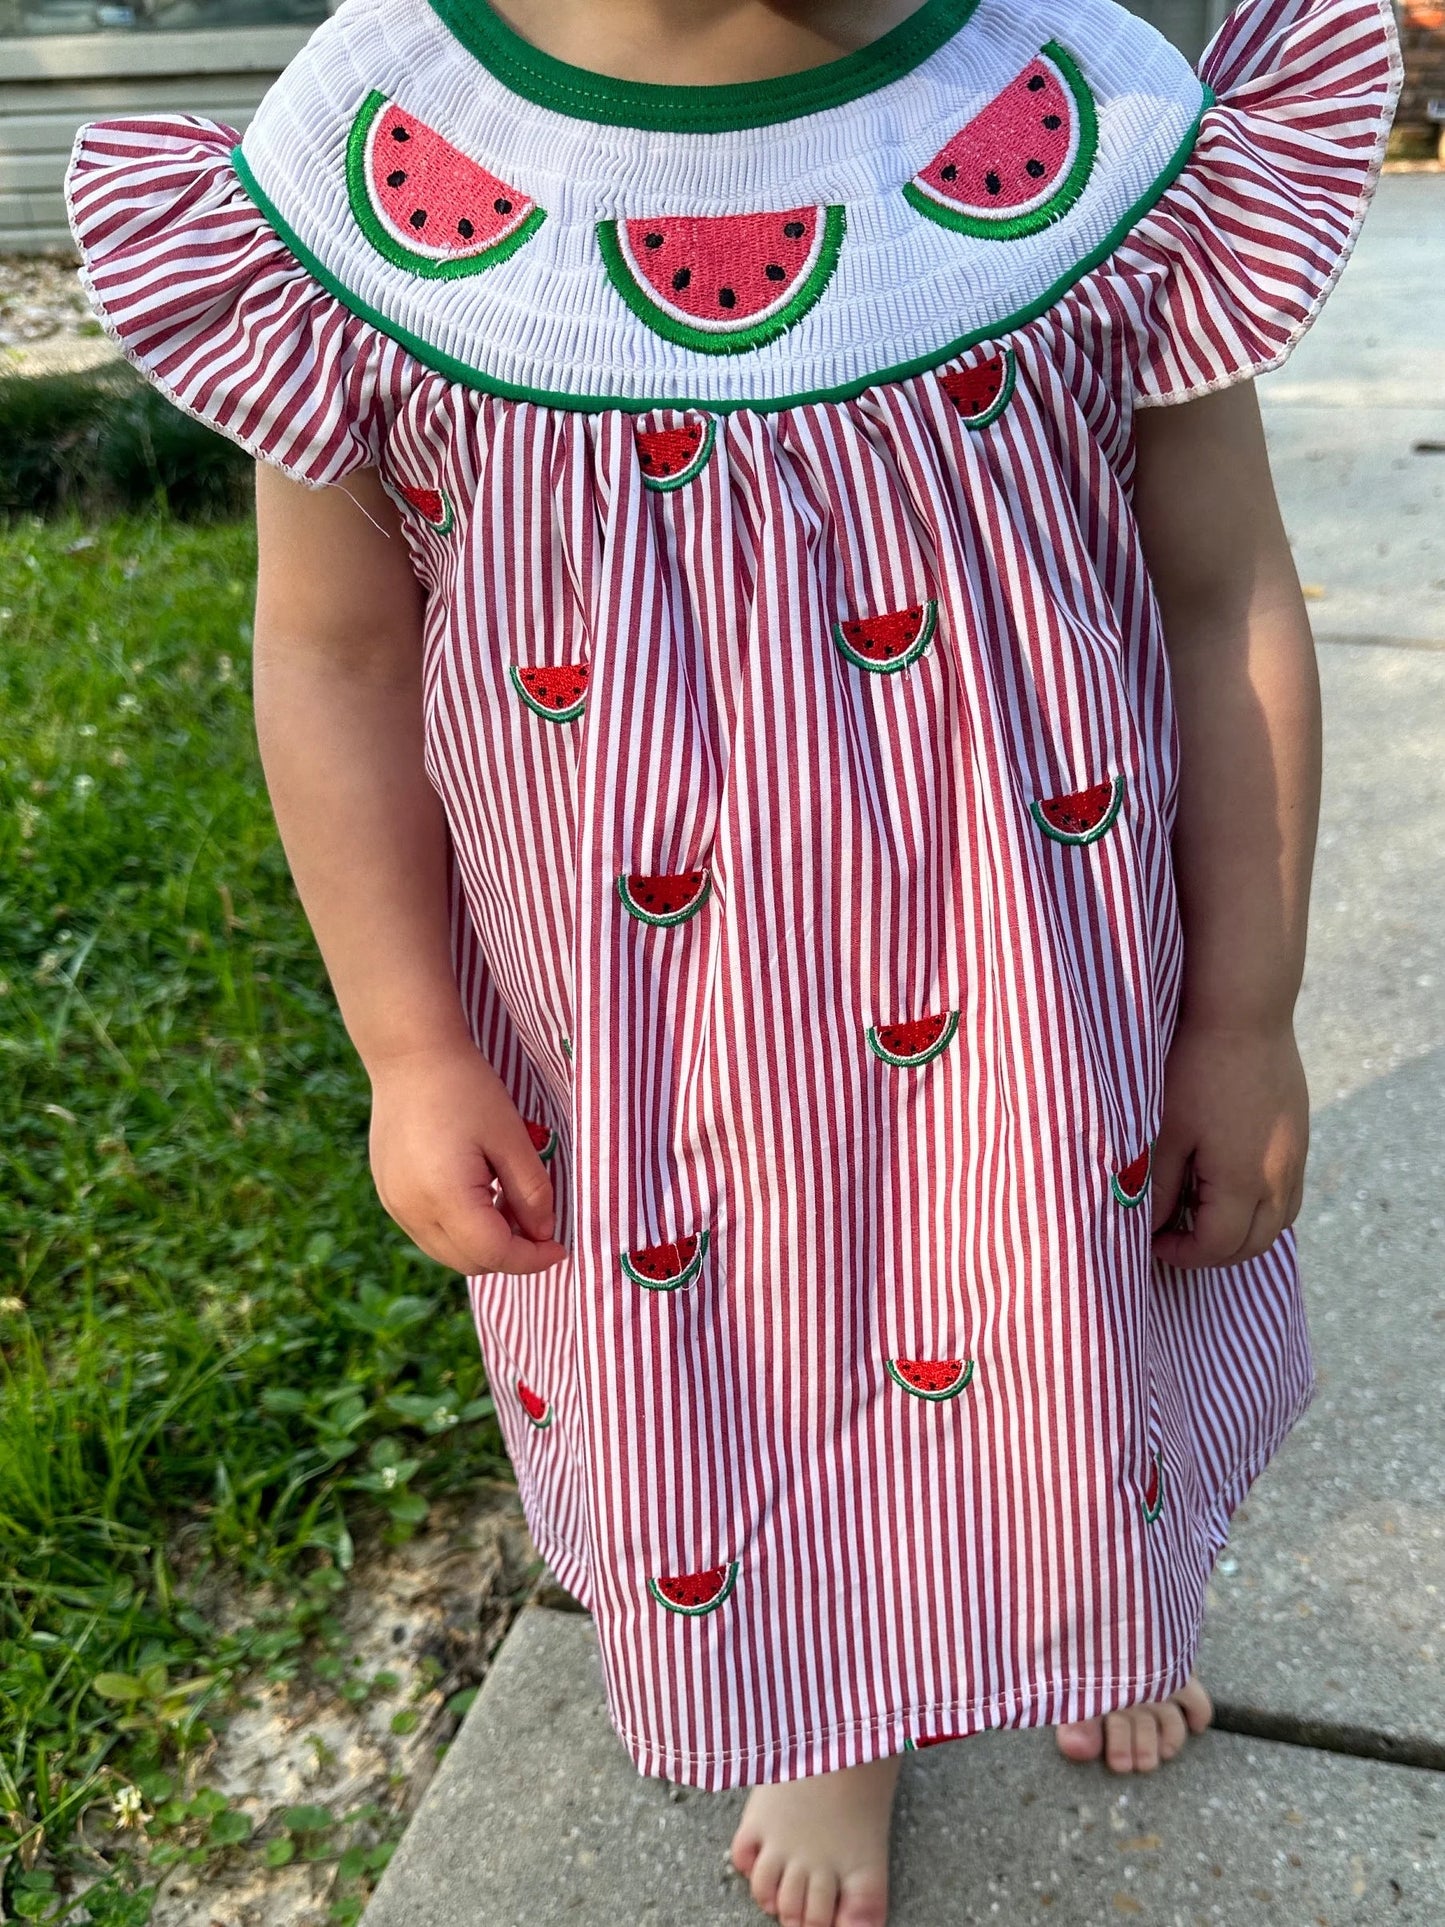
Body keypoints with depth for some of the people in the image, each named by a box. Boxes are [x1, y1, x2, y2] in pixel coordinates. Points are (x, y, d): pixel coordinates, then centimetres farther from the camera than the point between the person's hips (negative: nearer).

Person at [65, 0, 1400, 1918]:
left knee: (1063, 1336, 26)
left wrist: (1247, 1016, -3)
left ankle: (1098, 1611, 67)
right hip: (643, 1056, 0)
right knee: (726, 1377, 24)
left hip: (1030, 1013, 1)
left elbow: (1228, 607, -8)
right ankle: (837, 1723, 61)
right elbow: (335, 655, -7)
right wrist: (412, 1053, -4)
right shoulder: (372, 167, -16)